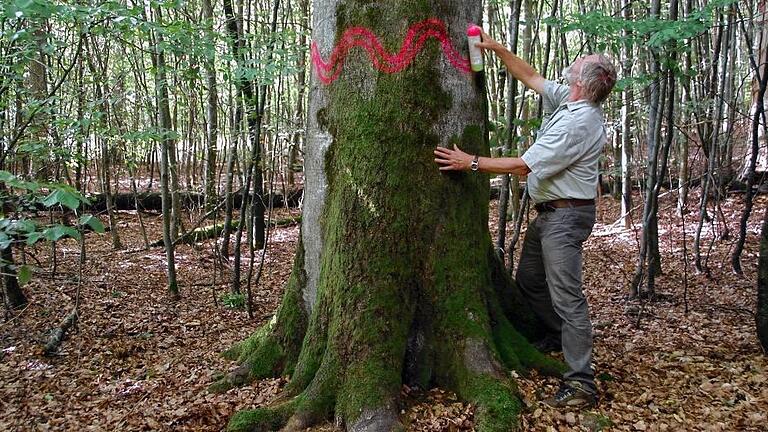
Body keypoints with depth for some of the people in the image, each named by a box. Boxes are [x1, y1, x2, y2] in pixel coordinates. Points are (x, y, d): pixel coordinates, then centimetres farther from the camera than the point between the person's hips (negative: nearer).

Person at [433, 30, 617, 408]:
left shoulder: (577, 123, -24)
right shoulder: (568, 100, 4)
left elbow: (524, 166, -24)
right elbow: (530, 77, 18)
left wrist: (471, 163, -19)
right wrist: (497, 49, 9)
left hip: (566, 215, -10)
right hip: (548, 211, 10)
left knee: (566, 295, -10)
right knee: (529, 281, 21)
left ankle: (580, 383, -6)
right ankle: (557, 337, 39)